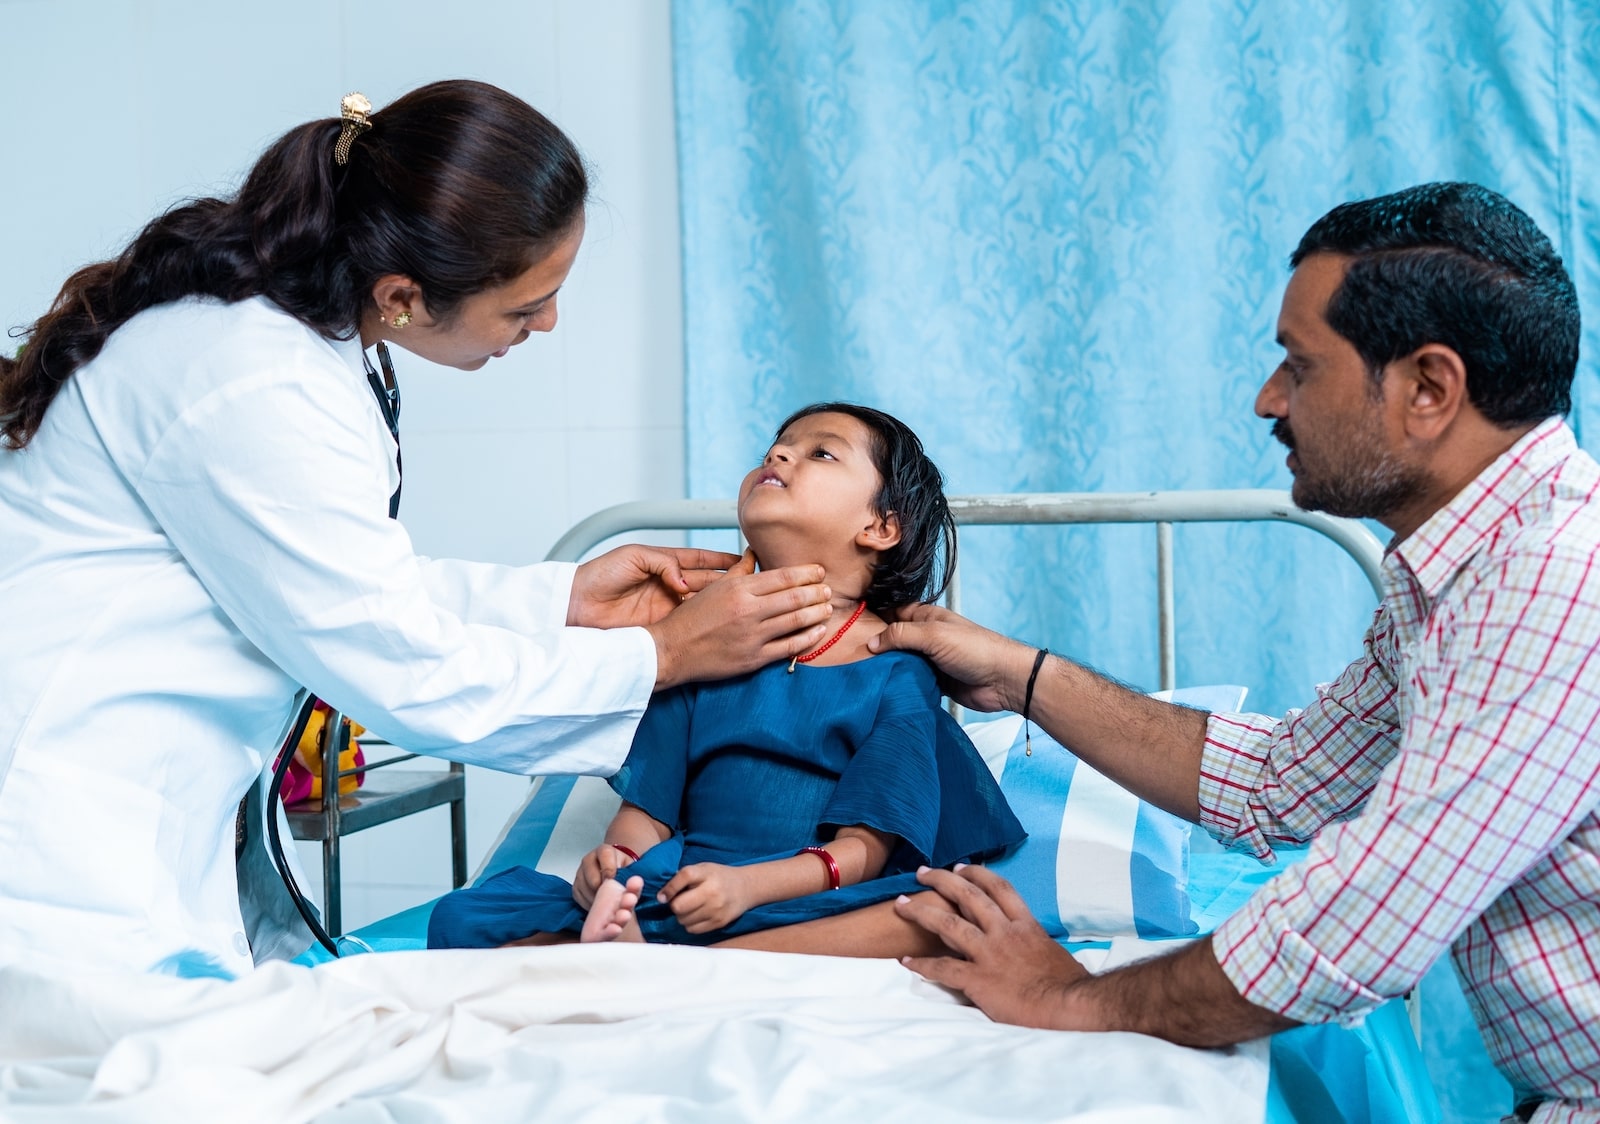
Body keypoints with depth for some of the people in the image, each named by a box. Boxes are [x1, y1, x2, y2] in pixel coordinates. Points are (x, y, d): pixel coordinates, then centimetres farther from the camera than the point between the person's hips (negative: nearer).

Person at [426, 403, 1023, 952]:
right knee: (462, 917, -15)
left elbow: (864, 848, -6)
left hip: (806, 910, -3)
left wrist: (749, 883, -24)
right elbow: (646, 807, 12)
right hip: (669, 896, 3)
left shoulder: (896, 673, 5)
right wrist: (615, 855, -12)